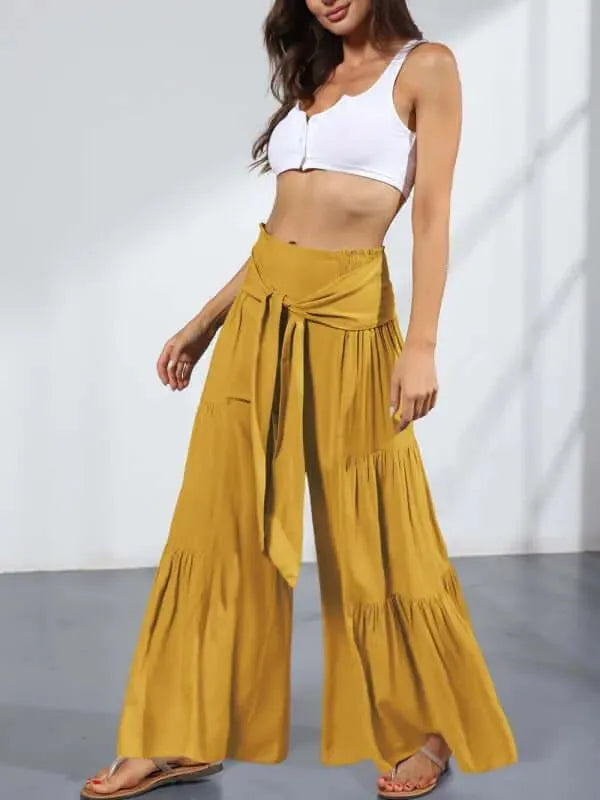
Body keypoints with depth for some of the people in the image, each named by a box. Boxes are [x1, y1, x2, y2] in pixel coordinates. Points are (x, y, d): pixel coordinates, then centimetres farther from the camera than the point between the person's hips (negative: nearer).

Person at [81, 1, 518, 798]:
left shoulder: (426, 67, 1)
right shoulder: (310, 81, 18)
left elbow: (432, 215, -8)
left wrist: (422, 343, -17)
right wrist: (203, 325, 16)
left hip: (348, 318, -6)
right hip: (261, 314, 6)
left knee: (372, 531, 1)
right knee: (218, 521, 4)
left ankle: (427, 731, 20)